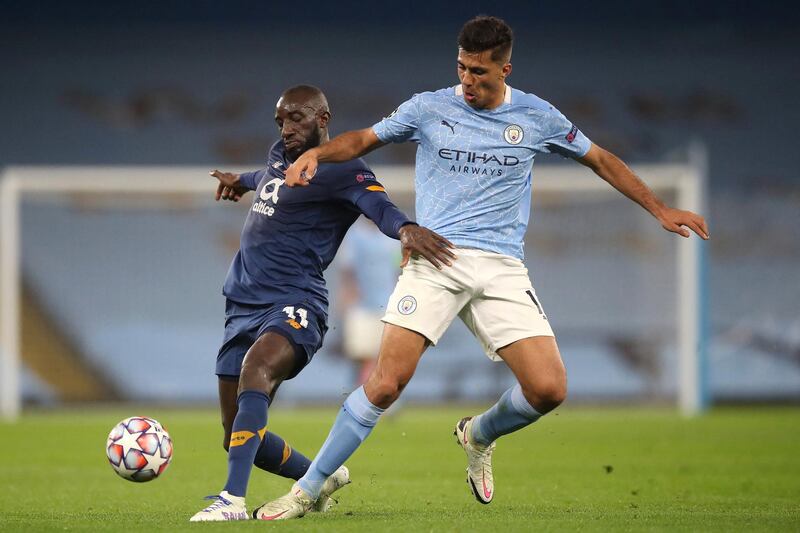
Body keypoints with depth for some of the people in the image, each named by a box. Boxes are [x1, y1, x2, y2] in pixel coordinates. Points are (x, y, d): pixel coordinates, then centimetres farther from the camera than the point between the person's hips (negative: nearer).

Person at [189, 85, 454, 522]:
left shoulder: (340, 170, -7)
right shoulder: (279, 155, 18)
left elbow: (377, 204, -27)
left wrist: (405, 228, -50)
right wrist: (242, 181, 63)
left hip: (294, 305, -8)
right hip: (242, 305, 8)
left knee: (255, 369, -39)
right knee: (239, 439, 6)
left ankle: (233, 500, -49)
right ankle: (321, 479, 32)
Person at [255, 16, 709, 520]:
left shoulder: (537, 117, 8)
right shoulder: (429, 108, 6)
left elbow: (600, 159, 20)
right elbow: (364, 140, 16)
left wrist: (660, 209, 19)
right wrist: (316, 153, -4)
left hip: (502, 267, 2)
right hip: (435, 260, -2)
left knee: (549, 389, -12)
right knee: (388, 380, -18)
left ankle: (479, 435, 22)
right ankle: (306, 490, -8)